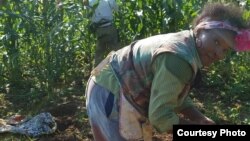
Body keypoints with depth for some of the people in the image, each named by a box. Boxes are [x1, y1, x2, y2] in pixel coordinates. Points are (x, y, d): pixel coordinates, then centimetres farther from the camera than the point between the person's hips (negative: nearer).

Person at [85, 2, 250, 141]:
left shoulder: (184, 45, 3)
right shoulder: (178, 59, -30)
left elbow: (177, 95, 12)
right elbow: (160, 116, -26)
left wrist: (201, 119, -2)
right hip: (109, 96, -11)